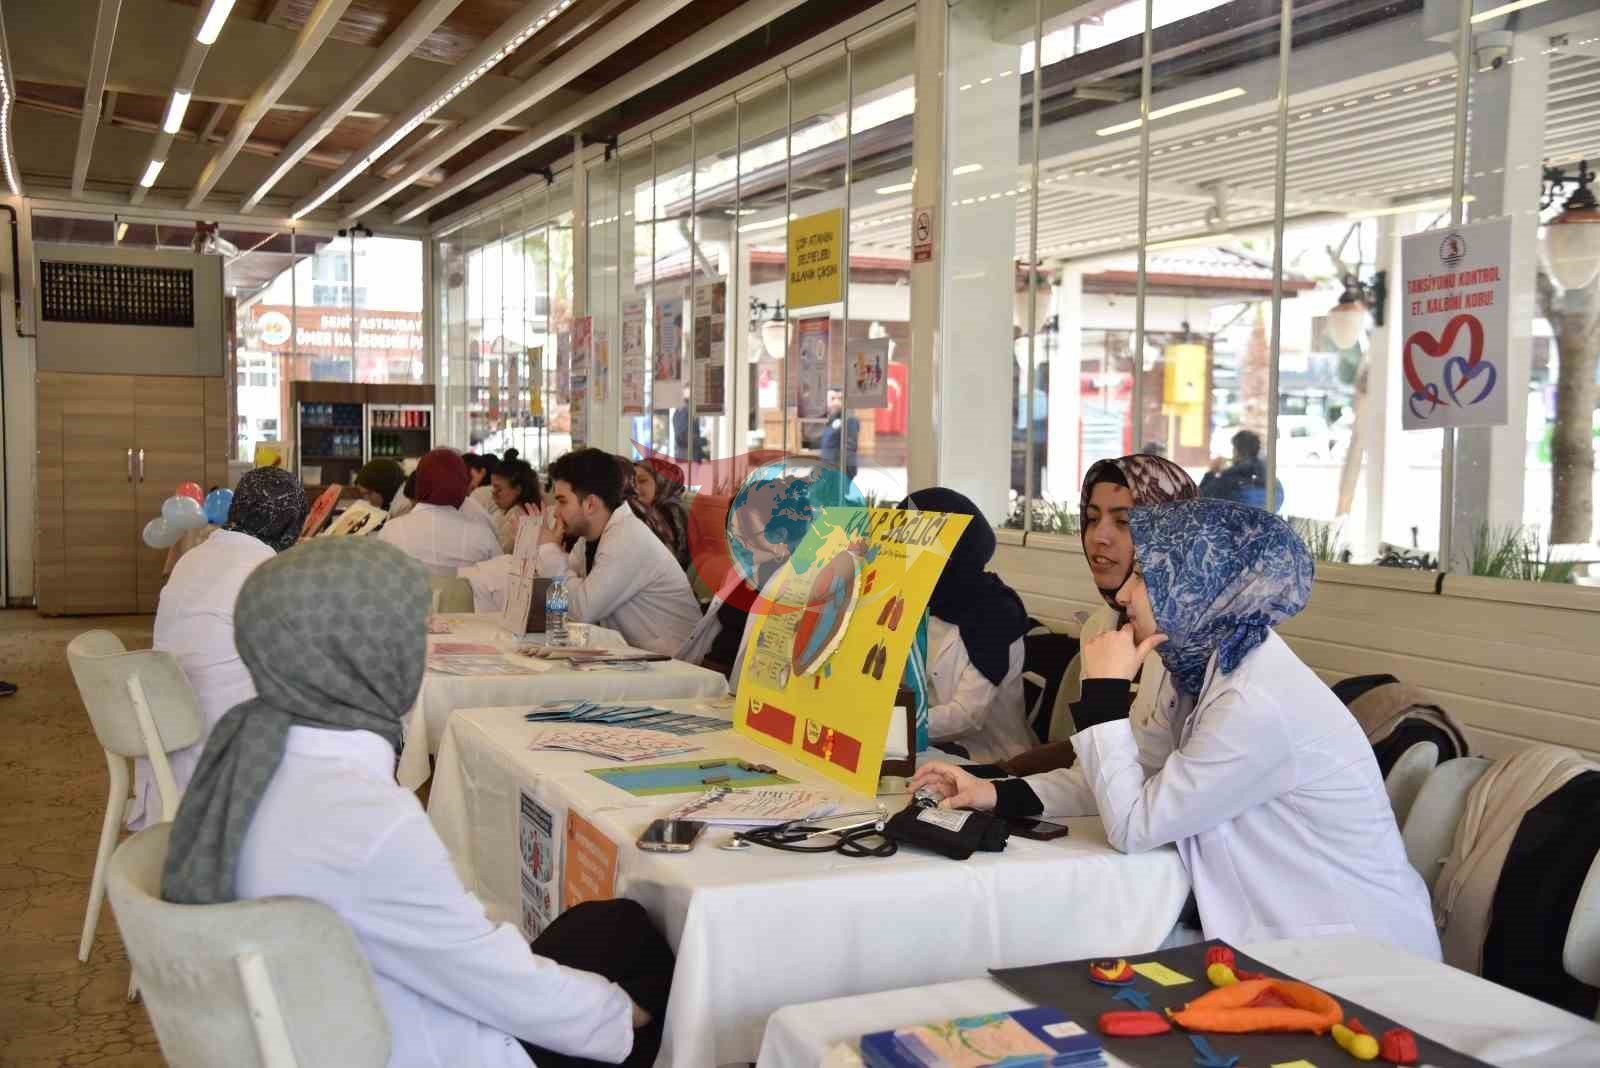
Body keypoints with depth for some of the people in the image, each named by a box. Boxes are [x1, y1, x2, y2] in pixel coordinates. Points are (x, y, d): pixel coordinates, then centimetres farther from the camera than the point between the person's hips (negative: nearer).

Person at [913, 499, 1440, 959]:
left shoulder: (1258, 704, -26)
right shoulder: (1204, 668, 2)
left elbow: (1133, 826, -20)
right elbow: (1134, 778, 9)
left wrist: (1104, 691, -17)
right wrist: (998, 794, 0)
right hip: (1283, 932, 8)